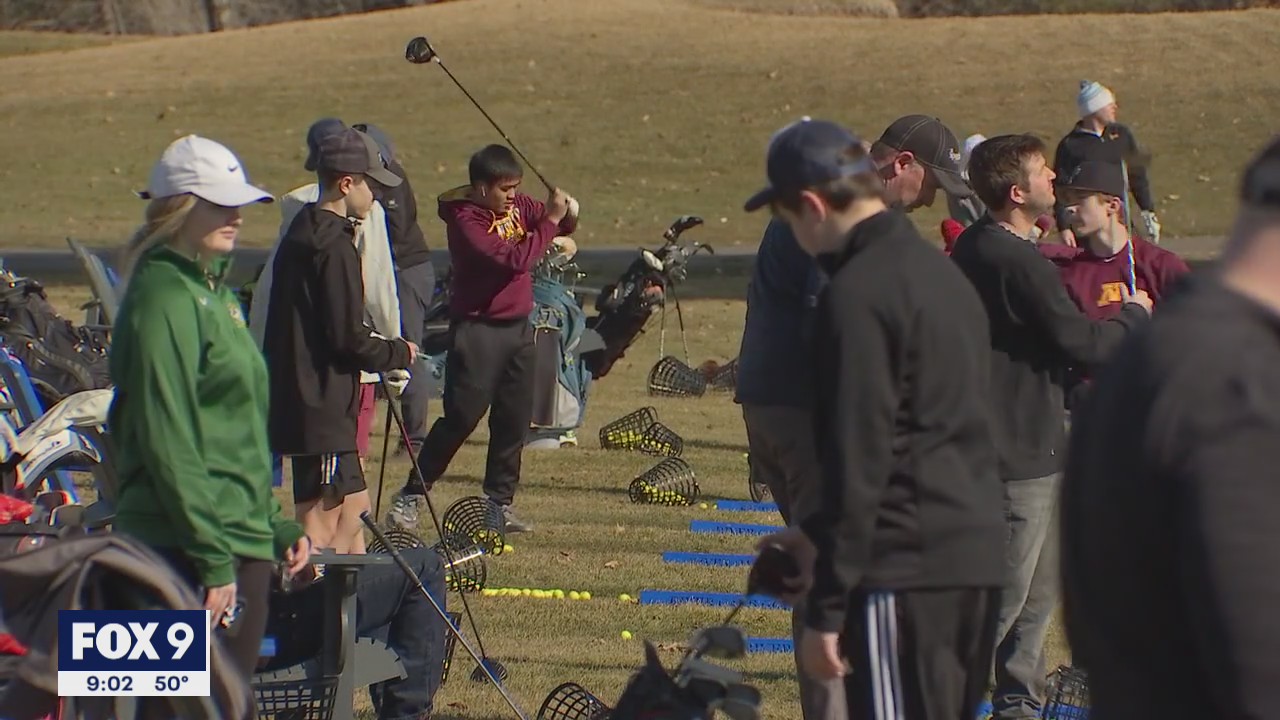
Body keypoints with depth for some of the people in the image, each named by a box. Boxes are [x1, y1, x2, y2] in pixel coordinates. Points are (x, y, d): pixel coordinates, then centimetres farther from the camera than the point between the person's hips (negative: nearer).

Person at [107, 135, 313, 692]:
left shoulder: (215, 293, 17)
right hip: (189, 550, -10)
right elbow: (168, 442, -18)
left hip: (243, 542, 10)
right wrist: (213, 559, -20)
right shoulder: (165, 300, -13)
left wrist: (279, 526, 17)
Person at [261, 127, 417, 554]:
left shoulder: (302, 235, 14)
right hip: (321, 407, -10)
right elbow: (348, 338, -19)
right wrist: (399, 353, -2)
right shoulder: (334, 247, -17)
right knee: (321, 522, -7)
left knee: (354, 504, 17)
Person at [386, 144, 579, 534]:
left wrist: (567, 214, -5)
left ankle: (500, 503, 15)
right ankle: (411, 497, 1)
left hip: (518, 326, 7)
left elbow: (561, 226, 18)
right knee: (462, 416, -8)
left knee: (514, 420, 7)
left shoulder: (517, 206, 6)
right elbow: (514, 258, -26)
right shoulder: (466, 220, -16)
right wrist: (550, 221, -21)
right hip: (478, 329, -7)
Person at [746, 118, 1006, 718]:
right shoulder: (943, 274, 17)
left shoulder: (856, 294, -12)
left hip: (907, 574, -9)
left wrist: (826, 610, -12)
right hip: (978, 557, 9)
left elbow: (857, 459, -16)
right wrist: (820, 534, 27)